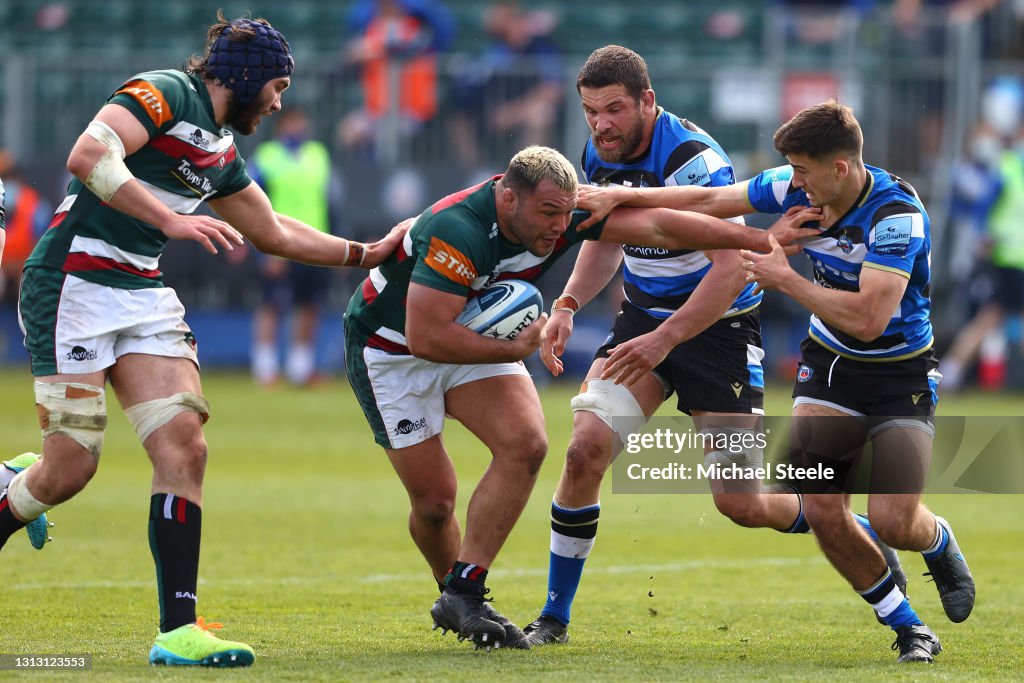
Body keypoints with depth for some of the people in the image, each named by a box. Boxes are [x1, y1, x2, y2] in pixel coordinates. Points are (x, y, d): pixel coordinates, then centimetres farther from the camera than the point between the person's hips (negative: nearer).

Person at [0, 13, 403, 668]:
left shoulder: (222, 152, 18)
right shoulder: (165, 94, -9)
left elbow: (275, 232, 32)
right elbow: (88, 155, -24)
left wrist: (369, 252, 31)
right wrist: (170, 219, -30)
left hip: (144, 297, 8)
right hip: (75, 287, -8)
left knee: (184, 447, -7)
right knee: (70, 467, -11)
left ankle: (178, 629, -9)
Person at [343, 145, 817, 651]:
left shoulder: (560, 211, -17)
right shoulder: (458, 232, -36)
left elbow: (656, 225, -15)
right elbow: (426, 337, -37)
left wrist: (764, 239, -18)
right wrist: (514, 350, -26)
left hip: (473, 335, 6)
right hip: (390, 348, -6)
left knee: (525, 443, -17)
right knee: (434, 500, -8)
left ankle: (462, 594, -11)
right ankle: (456, 596, 22)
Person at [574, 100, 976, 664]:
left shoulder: (897, 214, -28)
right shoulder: (797, 189, -9)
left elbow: (867, 318, -35)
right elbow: (708, 201, 6)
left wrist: (786, 280, -26)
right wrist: (622, 197, 1)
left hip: (900, 376, -5)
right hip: (828, 364, 5)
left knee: (892, 521, -16)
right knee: (821, 509, -12)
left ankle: (940, 543, 24)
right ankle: (908, 629, 7)